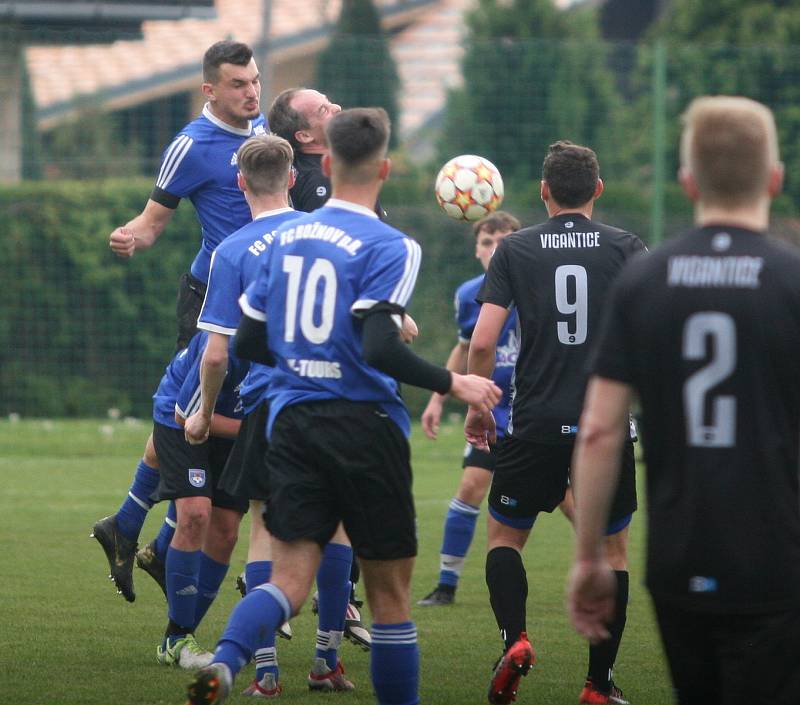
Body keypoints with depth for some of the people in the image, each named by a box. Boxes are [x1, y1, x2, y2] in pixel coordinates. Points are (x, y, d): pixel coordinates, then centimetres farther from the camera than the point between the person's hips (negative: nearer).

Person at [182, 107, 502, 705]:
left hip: (293, 424, 5)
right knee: (390, 589, 7)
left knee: (289, 577, -4)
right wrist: (453, 383, -9)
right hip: (364, 427, -5)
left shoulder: (287, 238, 10)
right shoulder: (389, 247, -10)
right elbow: (379, 349, -20)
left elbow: (248, 342, 13)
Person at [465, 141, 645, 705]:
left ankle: (514, 636, -9)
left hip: (536, 425, 0)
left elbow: (483, 343, -5)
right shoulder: (626, 248, 2)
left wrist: (476, 408, 9)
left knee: (505, 536, 16)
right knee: (612, 549, 14)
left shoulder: (515, 250, 2)